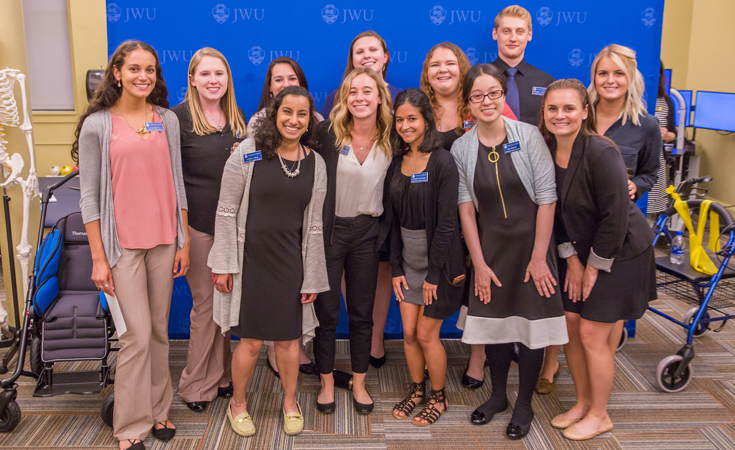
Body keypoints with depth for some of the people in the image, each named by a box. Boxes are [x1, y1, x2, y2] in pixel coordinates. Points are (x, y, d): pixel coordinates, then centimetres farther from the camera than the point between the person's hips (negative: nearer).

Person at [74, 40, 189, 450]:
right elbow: (89, 195, -4)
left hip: (164, 240, 4)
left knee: (160, 330, 11)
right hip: (122, 243, -3)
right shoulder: (97, 125, -5)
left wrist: (183, 241, 8)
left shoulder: (167, 120, 6)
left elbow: (176, 182, 10)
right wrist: (98, 257, -6)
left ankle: (158, 410, 28)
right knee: (137, 335, -2)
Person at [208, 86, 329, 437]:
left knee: (288, 339, 11)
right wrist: (224, 265, -8)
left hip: (290, 263, 3)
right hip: (250, 259, -2)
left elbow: (314, 225, 6)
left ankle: (290, 403, 34)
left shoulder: (315, 164, 3)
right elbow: (226, 211, -5)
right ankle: (238, 404, 29)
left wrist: (312, 278, 6)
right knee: (251, 341, 4)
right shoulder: (248, 152, -6)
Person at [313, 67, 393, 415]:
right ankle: (327, 383, 26)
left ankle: (359, 383, 28)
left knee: (362, 312, 12)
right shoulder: (328, 133, -9)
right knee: (326, 311, 8)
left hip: (367, 233, 2)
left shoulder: (391, 139, -2)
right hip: (328, 230, -2)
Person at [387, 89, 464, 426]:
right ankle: (417, 390, 31)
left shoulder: (442, 163, -14)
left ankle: (438, 397, 24)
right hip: (407, 258, 5)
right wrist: (396, 268, 1)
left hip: (437, 259, -5)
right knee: (409, 333, 10)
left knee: (426, 334, 2)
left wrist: (434, 274, -16)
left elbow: (446, 223, -16)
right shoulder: (396, 163, 5)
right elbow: (393, 219, 6)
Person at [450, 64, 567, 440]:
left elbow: (547, 198, -10)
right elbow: (466, 208, -1)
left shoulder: (529, 137, -10)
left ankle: (524, 405, 23)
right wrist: (479, 263, -4)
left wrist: (539, 257, -12)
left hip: (530, 243, -2)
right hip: (491, 247, 2)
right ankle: (497, 395, 33)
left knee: (532, 324, 4)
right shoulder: (461, 148, -2)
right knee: (494, 321, 10)